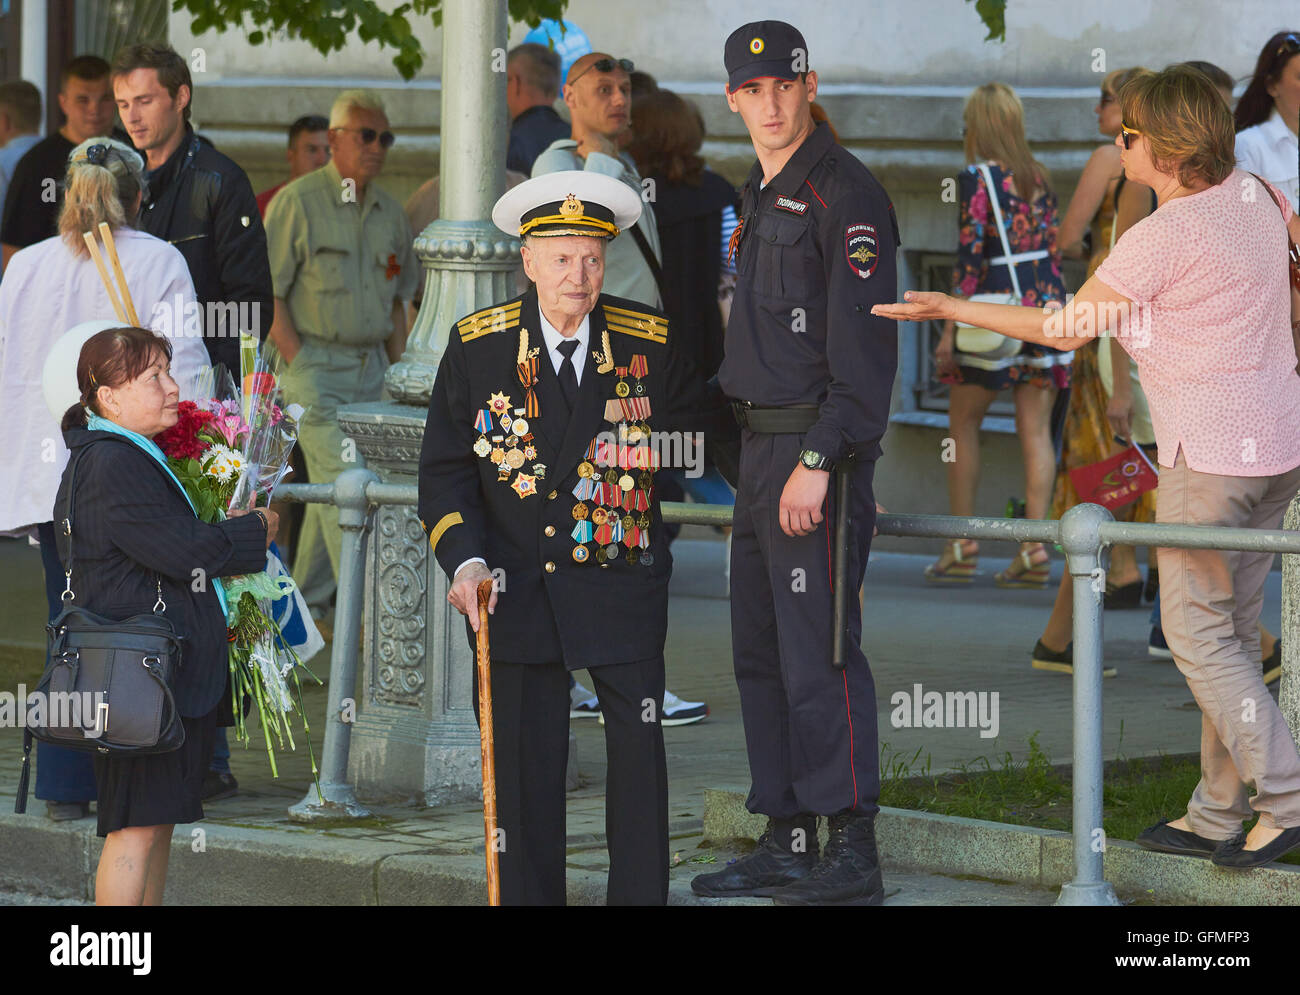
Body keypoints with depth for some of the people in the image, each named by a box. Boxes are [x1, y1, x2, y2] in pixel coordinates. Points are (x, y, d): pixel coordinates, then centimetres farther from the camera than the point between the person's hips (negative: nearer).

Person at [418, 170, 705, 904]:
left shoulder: (653, 344, -3)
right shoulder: (476, 346, -2)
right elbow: (444, 471, 0)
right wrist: (465, 561, -11)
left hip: (624, 586, 0)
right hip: (516, 588, 0)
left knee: (640, 753, 1)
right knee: (525, 765, 2)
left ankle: (641, 898, 10)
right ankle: (526, 899, 10)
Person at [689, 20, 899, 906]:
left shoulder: (845, 194, -12)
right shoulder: (763, 196, 17)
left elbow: (864, 343, -18)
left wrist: (819, 462, -23)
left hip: (820, 452, -10)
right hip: (764, 448, 10)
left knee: (818, 653, -11)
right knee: (762, 653, 11)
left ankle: (854, 855, -8)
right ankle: (788, 845, 17)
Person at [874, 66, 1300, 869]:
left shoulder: (1161, 239, -17)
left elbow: (1064, 328, -8)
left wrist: (951, 309, 1)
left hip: (1213, 456, -9)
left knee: (1197, 632, 0)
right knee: (1232, 629, 13)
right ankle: (1218, 815, 17)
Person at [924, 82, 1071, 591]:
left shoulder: (976, 178, -9)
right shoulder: (1039, 177, 10)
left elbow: (969, 256, -13)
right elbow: (1053, 249, 11)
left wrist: (950, 328, -11)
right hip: (1046, 301, 5)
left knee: (963, 423, 9)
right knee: (1035, 429, 4)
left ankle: (962, 547, 8)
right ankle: (1034, 551, -2)